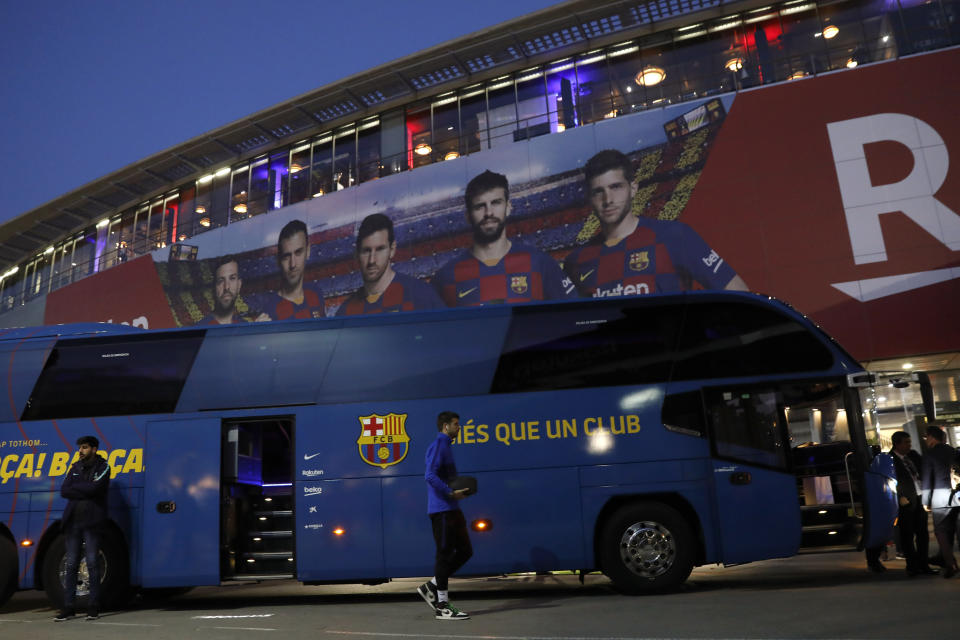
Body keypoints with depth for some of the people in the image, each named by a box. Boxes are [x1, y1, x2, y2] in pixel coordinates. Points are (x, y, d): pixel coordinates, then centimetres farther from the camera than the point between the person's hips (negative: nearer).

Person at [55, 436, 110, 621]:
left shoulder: (102, 466, 1)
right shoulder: (75, 467, 14)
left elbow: (94, 488, -16)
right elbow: (64, 491, 3)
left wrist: (75, 487, -3)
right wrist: (85, 491, -9)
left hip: (91, 521, -4)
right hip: (73, 520, 5)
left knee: (92, 564, -2)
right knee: (71, 564, 6)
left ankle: (93, 607, 5)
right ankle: (69, 607, 11)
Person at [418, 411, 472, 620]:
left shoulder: (445, 446, 20)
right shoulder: (438, 446, -10)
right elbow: (430, 476, -22)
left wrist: (459, 490, 9)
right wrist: (451, 493, -25)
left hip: (451, 509, 10)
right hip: (441, 509, -10)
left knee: (465, 550, 11)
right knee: (445, 554, -5)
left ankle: (431, 586, 17)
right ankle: (442, 606, 3)